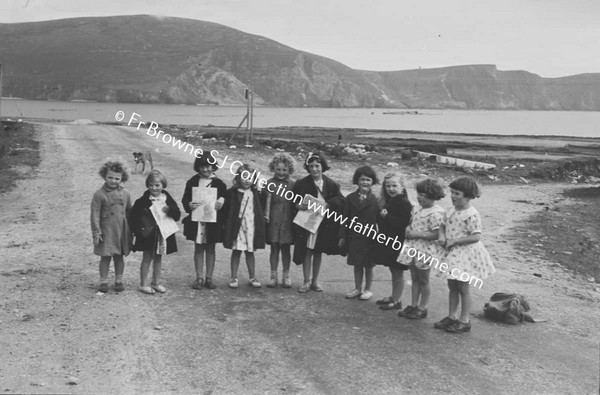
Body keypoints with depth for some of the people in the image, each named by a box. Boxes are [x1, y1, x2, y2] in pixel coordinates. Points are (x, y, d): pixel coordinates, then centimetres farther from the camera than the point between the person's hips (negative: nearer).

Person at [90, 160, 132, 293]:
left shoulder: (125, 194, 4)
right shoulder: (99, 194, -8)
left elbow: (129, 212, 13)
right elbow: (94, 214, -8)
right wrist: (96, 232, -11)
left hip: (121, 231, 3)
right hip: (106, 231, -3)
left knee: (119, 256, 11)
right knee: (105, 257, 2)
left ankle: (119, 281, 22)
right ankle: (103, 282, 14)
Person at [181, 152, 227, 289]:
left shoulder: (219, 183, 0)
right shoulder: (192, 182, 3)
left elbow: (224, 201, 2)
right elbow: (185, 199, 3)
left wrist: (221, 203, -21)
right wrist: (189, 205, -18)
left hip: (213, 221, -1)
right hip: (196, 221, 1)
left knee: (210, 249, 8)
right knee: (198, 249, 6)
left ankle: (209, 278, 16)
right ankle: (199, 278, 14)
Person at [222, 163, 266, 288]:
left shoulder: (256, 195, 6)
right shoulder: (231, 193, -2)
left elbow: (260, 212, 11)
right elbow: (226, 210, -2)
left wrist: (261, 225, 3)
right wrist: (227, 225, -9)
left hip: (251, 227, 2)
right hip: (236, 226, -2)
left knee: (250, 252, 10)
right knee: (236, 251, 5)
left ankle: (252, 277, 19)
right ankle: (234, 278, 14)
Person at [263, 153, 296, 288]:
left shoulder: (292, 185, 4)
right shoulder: (269, 184, 1)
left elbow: (296, 204, 5)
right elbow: (266, 201, -2)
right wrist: (266, 215, -15)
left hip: (287, 221, 1)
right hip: (273, 220, -1)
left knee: (286, 249, 7)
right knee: (274, 248, 5)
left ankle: (286, 277, 16)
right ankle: (273, 276, 13)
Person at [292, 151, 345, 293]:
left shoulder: (331, 184, -2)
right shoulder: (301, 184, -4)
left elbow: (341, 201, -4)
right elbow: (292, 201, 2)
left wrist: (327, 204, -20)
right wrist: (298, 205, -19)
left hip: (325, 224, 1)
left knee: (318, 252, 12)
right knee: (307, 251, 1)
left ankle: (315, 281, 24)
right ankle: (306, 281, 14)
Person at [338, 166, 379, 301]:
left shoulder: (375, 200, -7)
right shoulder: (350, 198, 3)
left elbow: (378, 220, -8)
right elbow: (345, 218, 5)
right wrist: (342, 236, 2)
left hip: (369, 238, -3)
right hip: (354, 237, 3)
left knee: (368, 265, 9)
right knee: (357, 264, 13)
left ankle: (367, 289, 24)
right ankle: (357, 288, 26)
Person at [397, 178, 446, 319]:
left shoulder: (436, 213, -18)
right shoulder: (417, 209, 7)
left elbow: (435, 235, -22)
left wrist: (415, 234, -21)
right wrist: (408, 229, -3)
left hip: (426, 249, -8)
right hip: (413, 247, 8)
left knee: (423, 280, 6)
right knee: (414, 278, 15)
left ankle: (422, 308, 18)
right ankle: (413, 305, 24)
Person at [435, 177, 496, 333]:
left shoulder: (471, 214, -19)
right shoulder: (450, 211, 4)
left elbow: (476, 237, -24)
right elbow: (443, 225, 17)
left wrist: (455, 241, -22)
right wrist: (442, 236, -5)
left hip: (467, 254, -8)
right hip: (453, 254, 8)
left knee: (463, 288, 3)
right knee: (452, 286, 15)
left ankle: (464, 321, 16)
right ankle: (451, 316, 27)